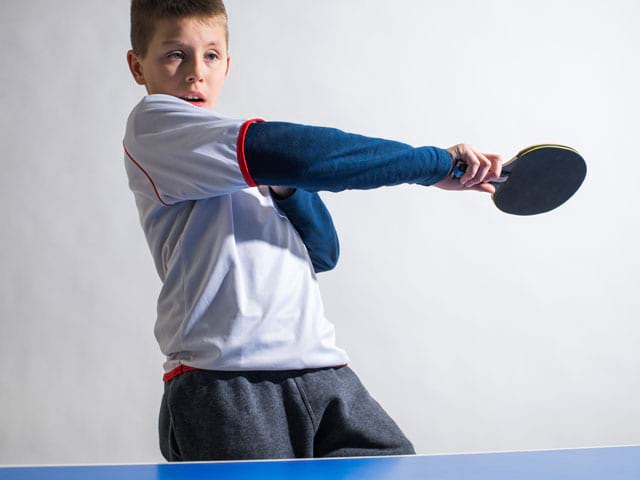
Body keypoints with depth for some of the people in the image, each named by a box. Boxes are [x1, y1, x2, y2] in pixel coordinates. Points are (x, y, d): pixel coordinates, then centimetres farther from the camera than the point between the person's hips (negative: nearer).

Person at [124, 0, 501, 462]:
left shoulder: (254, 171, 24)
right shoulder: (152, 122, 0)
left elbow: (323, 253, 19)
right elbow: (295, 152, -14)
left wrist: (287, 190, -1)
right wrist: (437, 162, -9)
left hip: (322, 371, 7)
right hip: (224, 376, -6)